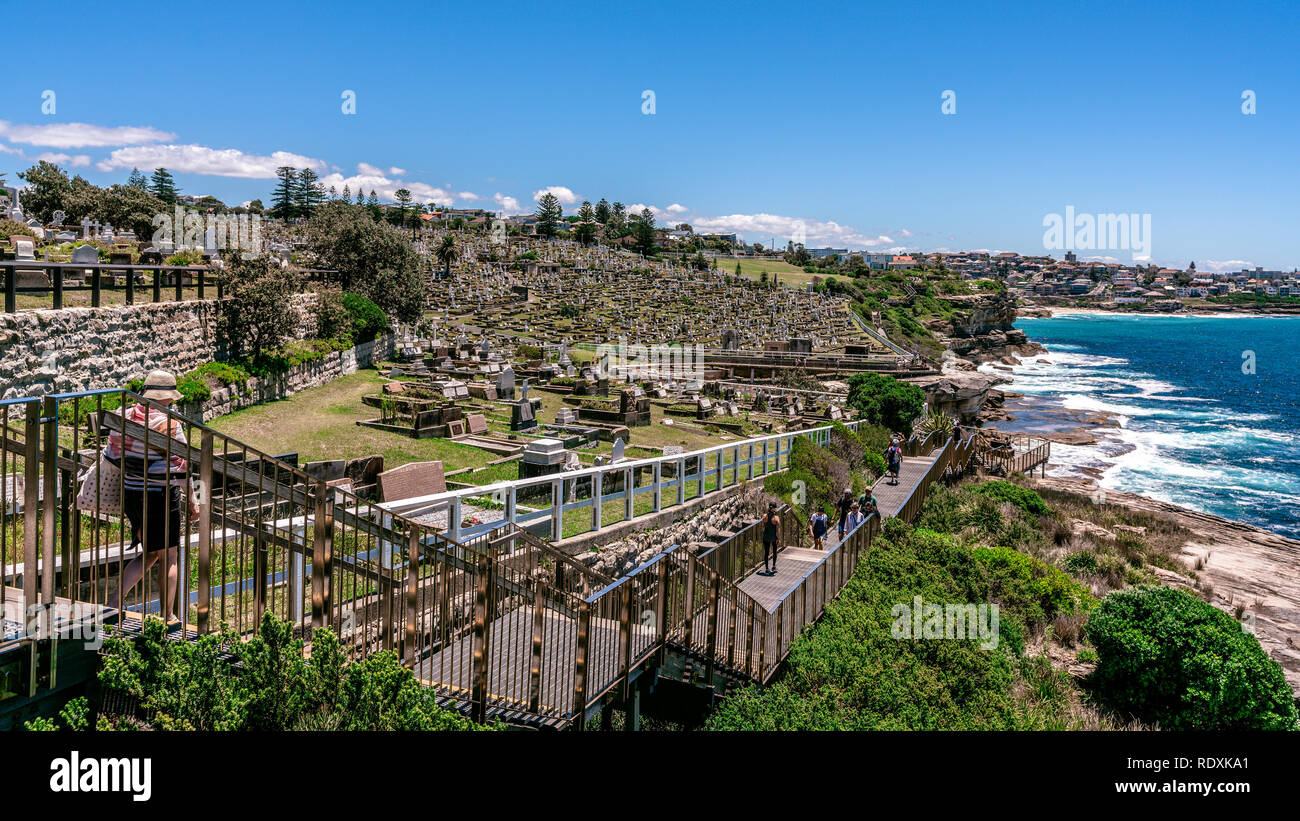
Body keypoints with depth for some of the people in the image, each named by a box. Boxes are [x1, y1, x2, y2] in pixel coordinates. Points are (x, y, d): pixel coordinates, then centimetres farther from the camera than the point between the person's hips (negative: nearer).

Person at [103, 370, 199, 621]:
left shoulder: (125, 416, 4)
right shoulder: (168, 424, -16)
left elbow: (112, 456, 10)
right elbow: (180, 468, -14)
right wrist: (191, 502, -6)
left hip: (130, 494, 7)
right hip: (161, 497, -7)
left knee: (149, 554, 20)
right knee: (169, 557, 6)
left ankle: (112, 602, 11)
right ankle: (167, 618, 13)